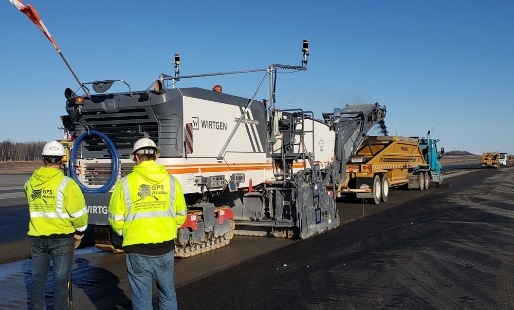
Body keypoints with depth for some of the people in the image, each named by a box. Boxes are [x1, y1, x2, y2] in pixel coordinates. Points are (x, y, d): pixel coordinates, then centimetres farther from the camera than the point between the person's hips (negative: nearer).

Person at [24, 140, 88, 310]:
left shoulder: (30, 183, 1)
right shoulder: (66, 184, -15)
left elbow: (32, 205, 13)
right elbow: (79, 213, -13)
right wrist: (79, 233, 1)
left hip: (37, 238, 4)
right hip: (62, 238, -4)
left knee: (37, 278, 14)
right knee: (61, 279, 5)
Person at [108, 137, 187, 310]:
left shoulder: (126, 182, -8)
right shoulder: (171, 180, 0)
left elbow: (116, 219, -5)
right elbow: (180, 215, 7)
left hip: (137, 250, -2)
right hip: (166, 247, 3)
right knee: (168, 294, 20)